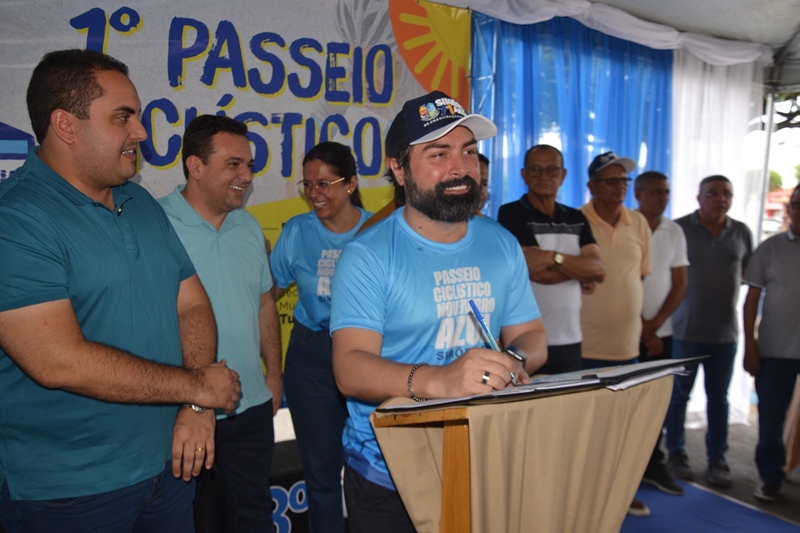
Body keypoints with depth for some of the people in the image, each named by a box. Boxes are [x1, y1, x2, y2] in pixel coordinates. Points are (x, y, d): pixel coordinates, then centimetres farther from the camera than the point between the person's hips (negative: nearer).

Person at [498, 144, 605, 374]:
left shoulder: (576, 218, 12)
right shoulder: (511, 214, -5)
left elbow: (599, 270, -2)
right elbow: (536, 272, -14)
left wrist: (555, 258, -17)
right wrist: (579, 268, -1)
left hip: (571, 342, 5)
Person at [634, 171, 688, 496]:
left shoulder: (674, 232, 9)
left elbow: (679, 284, 8)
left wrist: (654, 324, -4)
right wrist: (642, 329, -8)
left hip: (661, 331, 4)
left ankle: (653, 464, 21)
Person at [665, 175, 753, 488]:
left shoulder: (742, 233, 6)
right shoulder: (679, 228, -5)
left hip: (725, 330, 3)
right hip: (686, 329, -3)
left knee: (718, 396, 10)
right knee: (679, 393, 7)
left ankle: (717, 459, 21)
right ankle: (676, 454, 21)